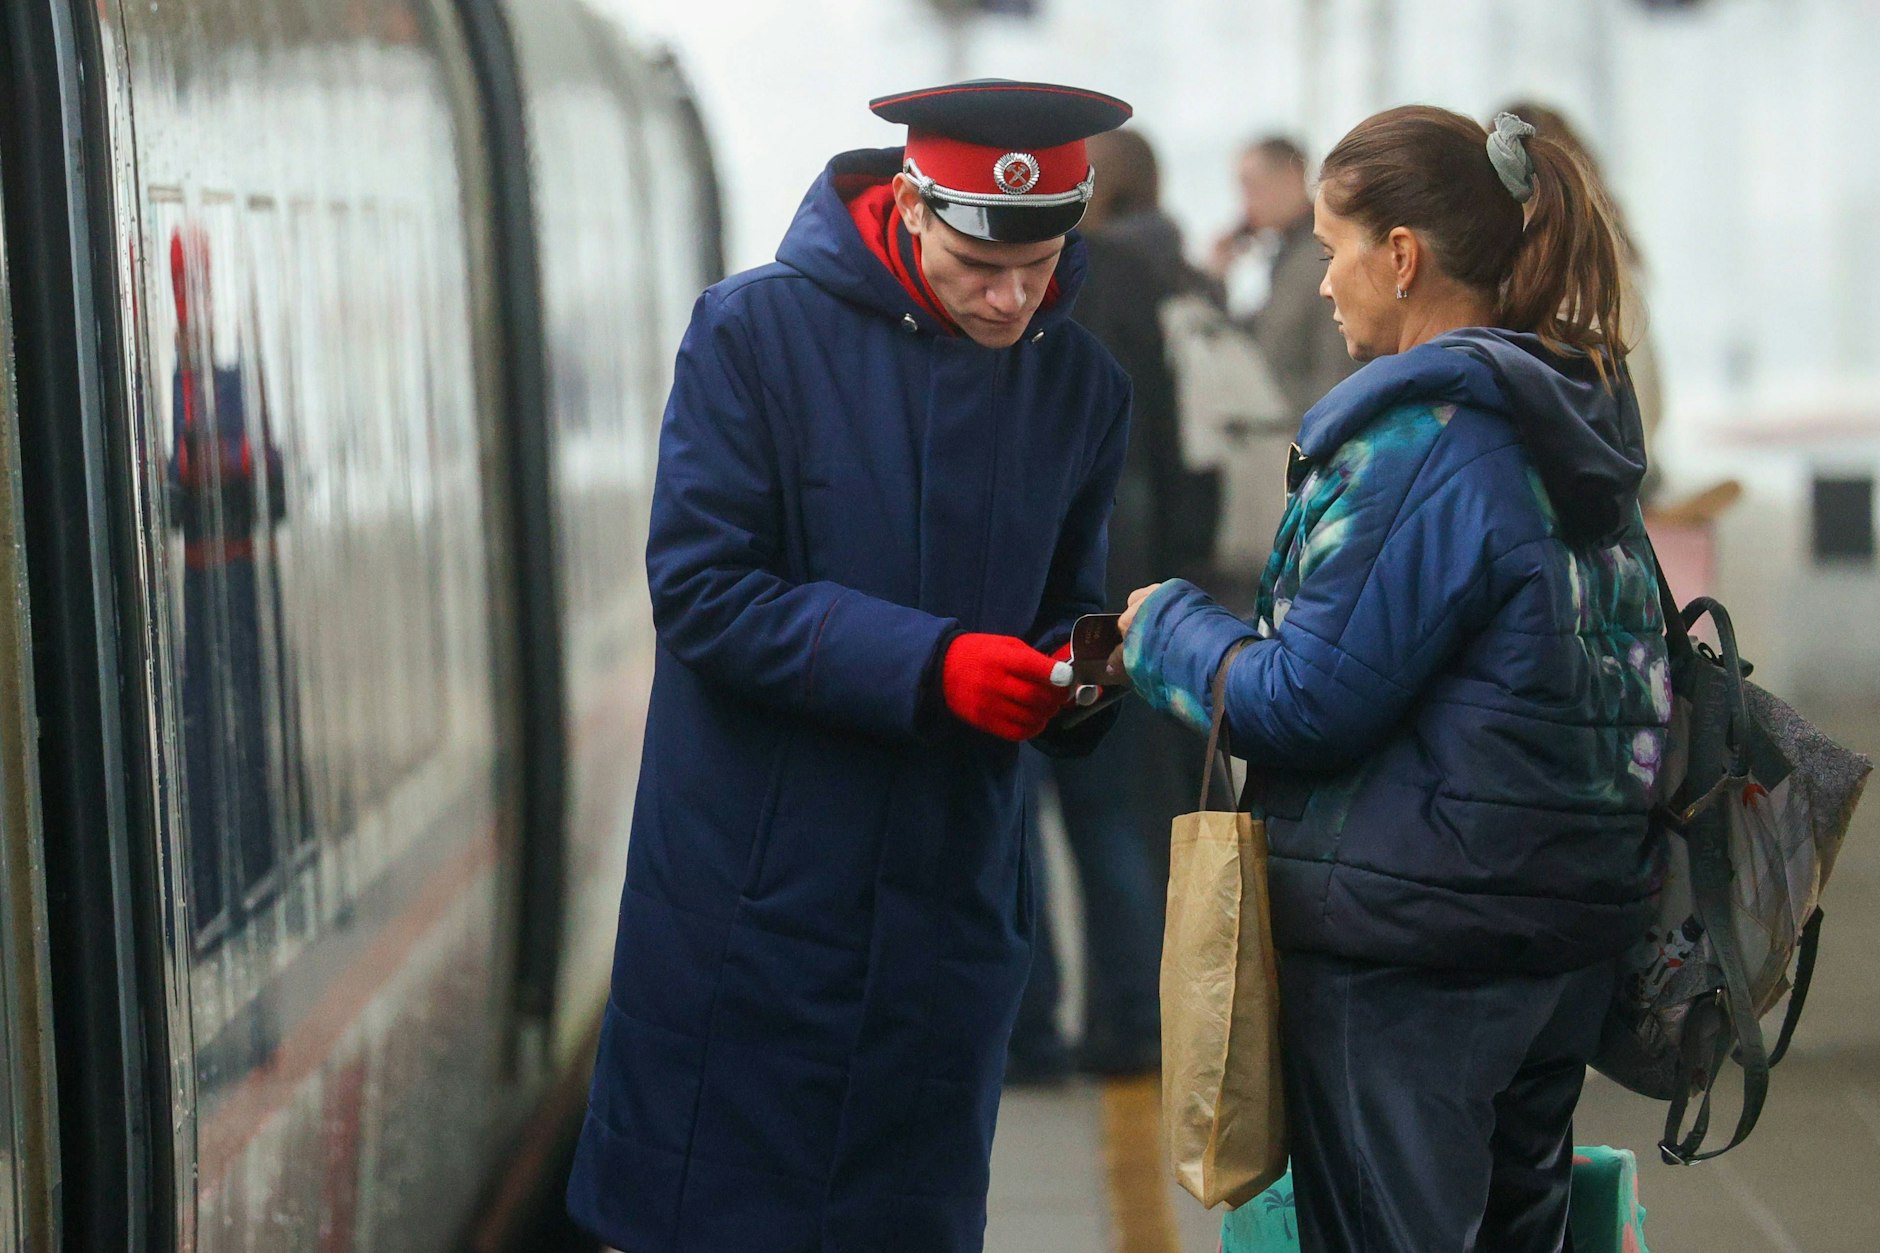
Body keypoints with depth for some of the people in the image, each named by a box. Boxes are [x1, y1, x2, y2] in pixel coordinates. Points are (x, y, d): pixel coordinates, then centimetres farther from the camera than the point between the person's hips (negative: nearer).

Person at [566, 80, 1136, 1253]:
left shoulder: (1083, 385, 5)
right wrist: (927, 666, -23)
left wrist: (1074, 682, -12)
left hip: (946, 910, 4)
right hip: (748, 889, -4)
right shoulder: (757, 331, -9)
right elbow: (701, 590, -14)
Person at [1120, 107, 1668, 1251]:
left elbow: (1310, 703, -19)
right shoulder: (1573, 420, 9)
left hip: (1409, 944, -9)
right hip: (1573, 929, 9)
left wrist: (1167, 628, -1)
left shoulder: (1421, 437, -18)